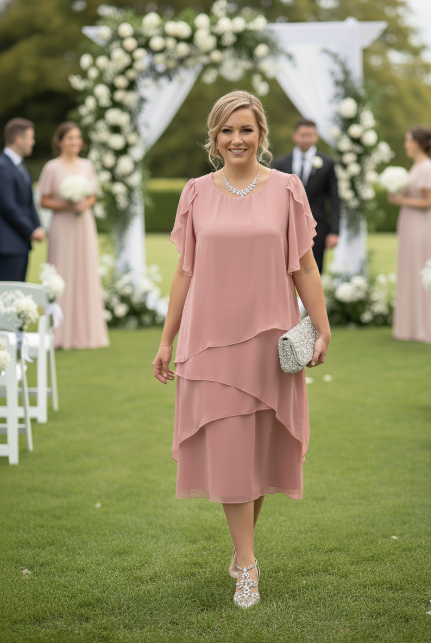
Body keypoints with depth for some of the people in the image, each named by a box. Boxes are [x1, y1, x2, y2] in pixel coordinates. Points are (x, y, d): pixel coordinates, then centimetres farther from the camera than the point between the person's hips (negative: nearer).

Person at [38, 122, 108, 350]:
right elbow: (44, 201, -3)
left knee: (87, 275, 5)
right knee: (63, 277, -4)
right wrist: (67, 205, -17)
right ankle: (63, 333, 2)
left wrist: (86, 203, -6)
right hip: (63, 226, -5)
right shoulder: (52, 168, -4)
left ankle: (87, 331, 13)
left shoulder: (87, 166, 9)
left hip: (85, 224, 5)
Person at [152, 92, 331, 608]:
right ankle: (247, 565, 2)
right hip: (211, 334, 0)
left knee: (260, 444, 8)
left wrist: (322, 330, -4)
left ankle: (244, 543, 27)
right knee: (226, 448, -3)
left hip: (268, 334, 0)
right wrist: (167, 340, 7)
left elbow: (304, 266, 2)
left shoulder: (286, 189, 1)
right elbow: (185, 270, 8)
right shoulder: (197, 193, 4)